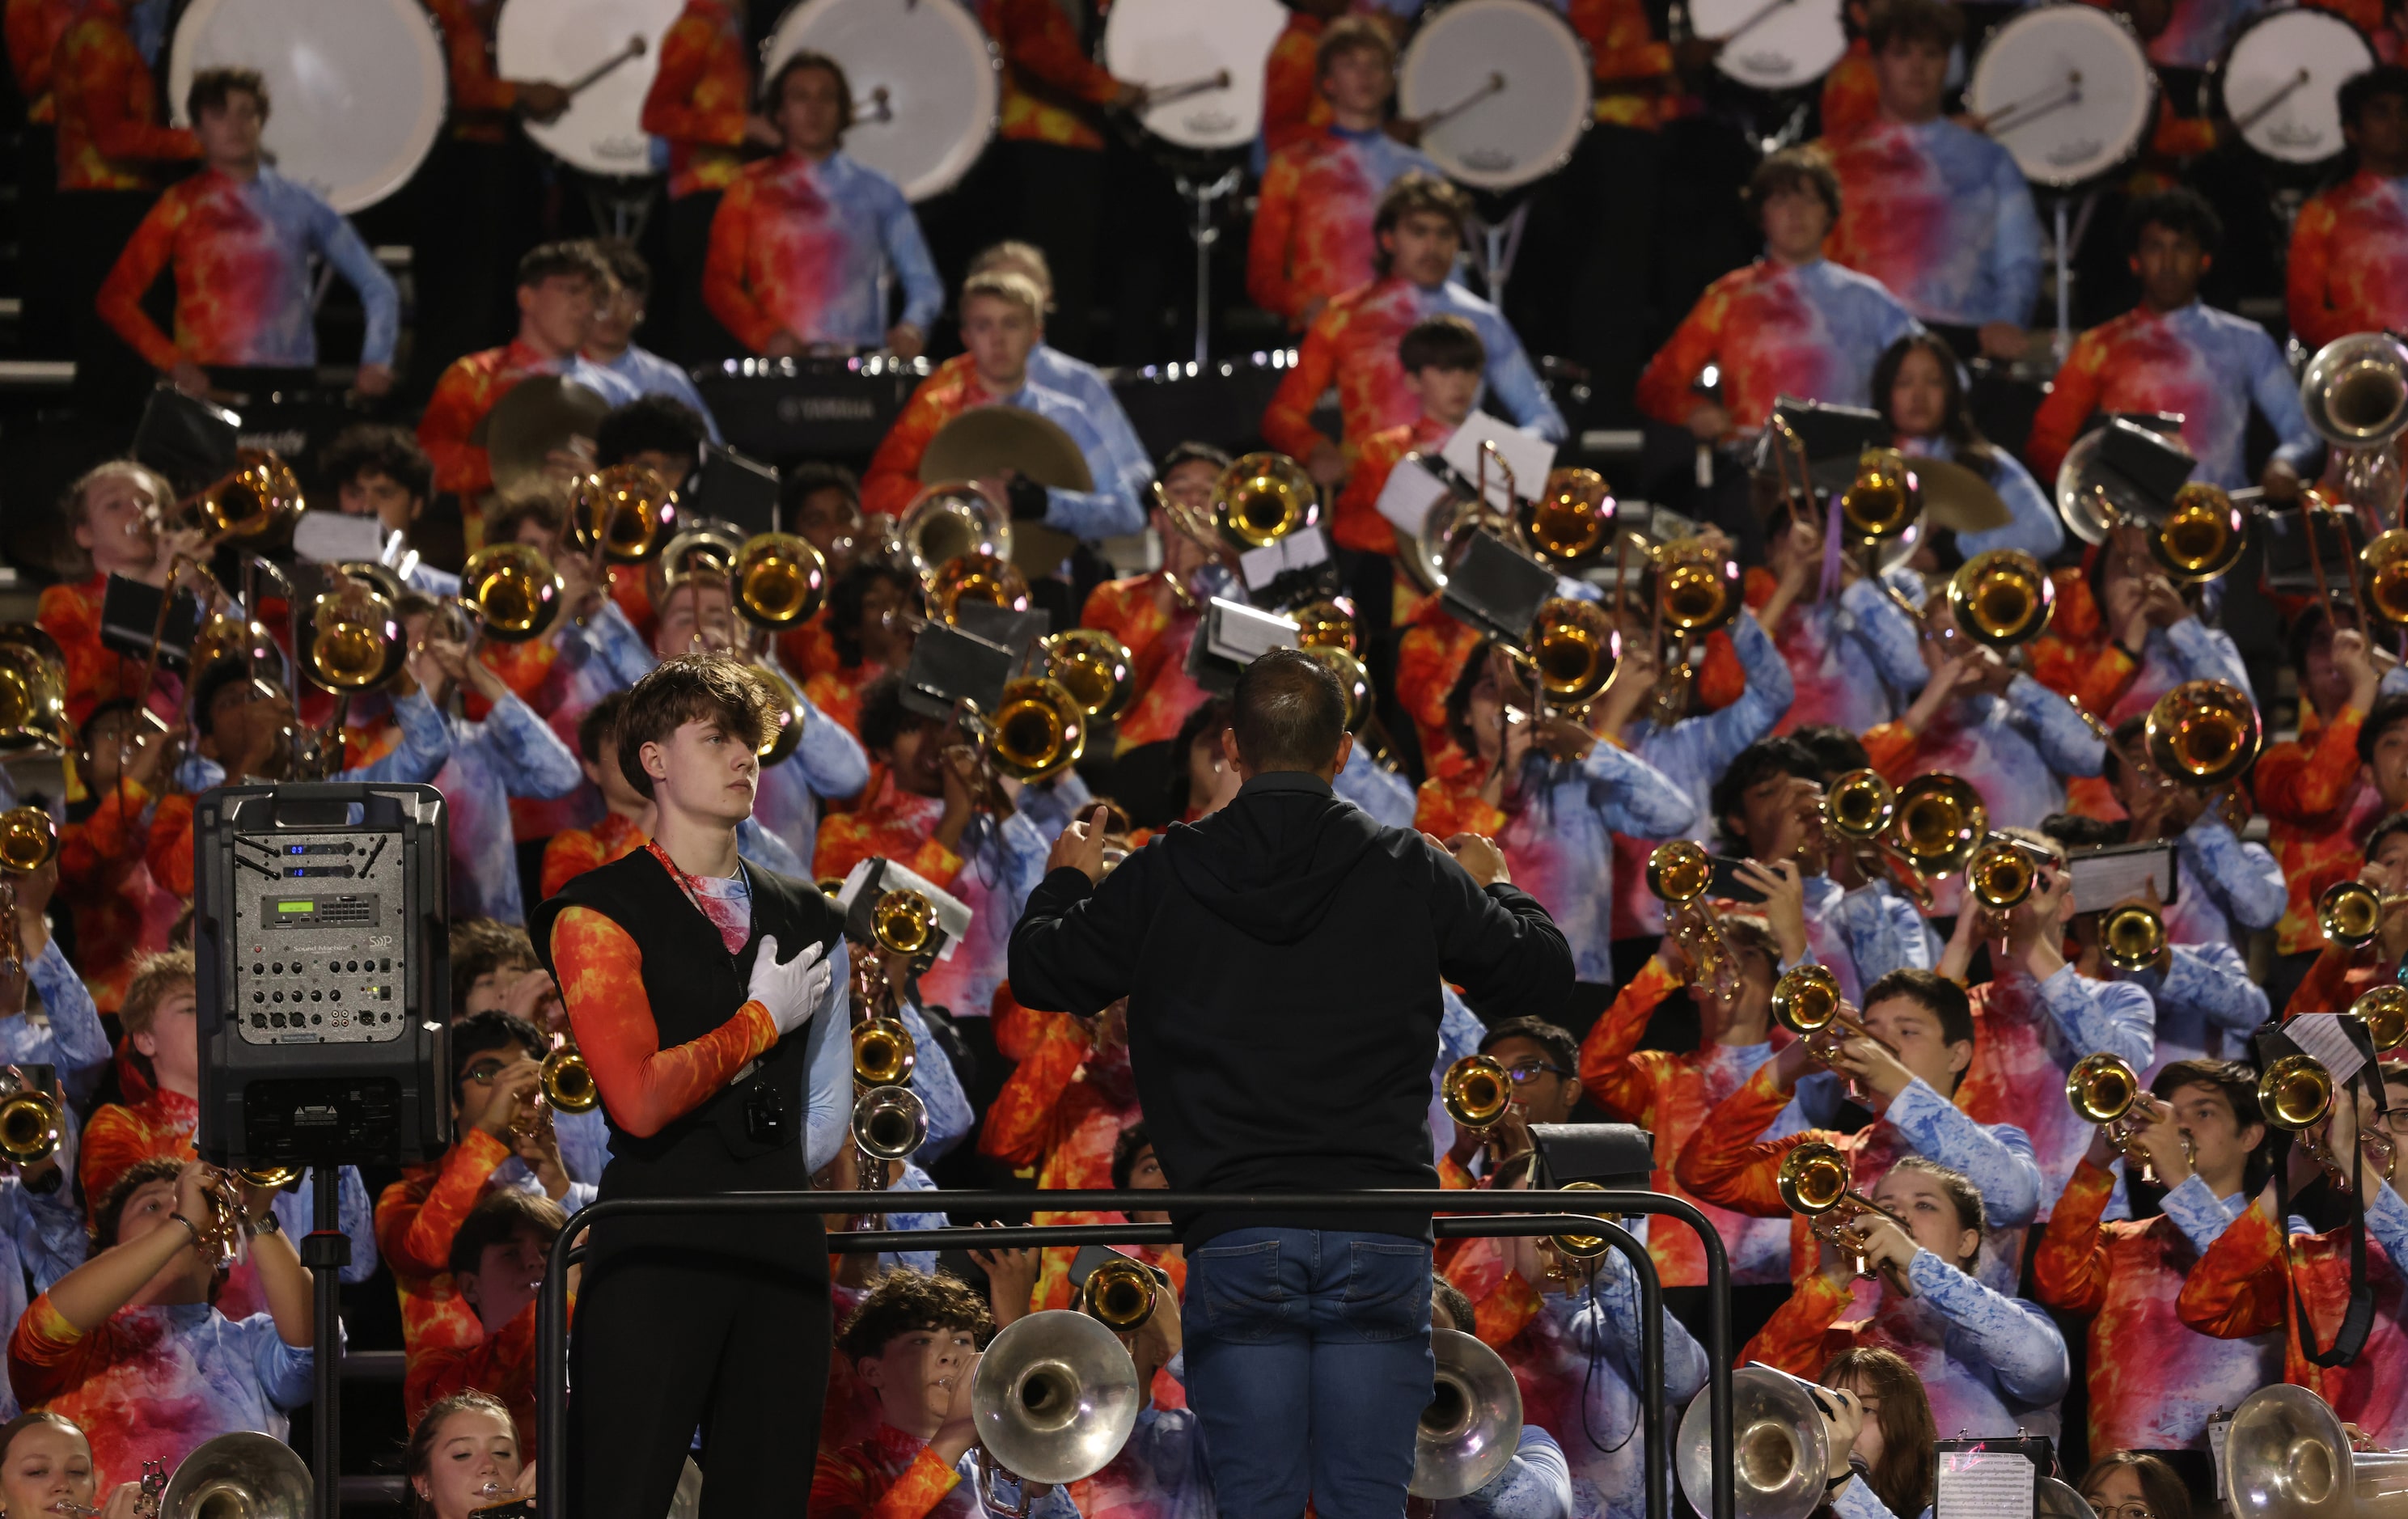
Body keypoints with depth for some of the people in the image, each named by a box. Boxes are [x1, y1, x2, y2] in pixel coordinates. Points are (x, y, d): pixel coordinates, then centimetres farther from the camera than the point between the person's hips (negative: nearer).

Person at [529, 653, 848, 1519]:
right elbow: (639, 1098, -14)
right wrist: (762, 1020, -4)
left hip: (781, 1247, 6)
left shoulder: (804, 918, 17)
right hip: (656, 1248, -6)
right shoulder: (599, 913, -2)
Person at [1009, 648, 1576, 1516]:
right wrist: (1491, 890, 36)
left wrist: (1066, 882, 37)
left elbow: (1039, 972, 16)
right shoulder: (1412, 873, 3)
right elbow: (1544, 976, 15)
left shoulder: (1162, 879, 2)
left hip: (1233, 1241, 0)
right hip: (1379, 1243, 0)